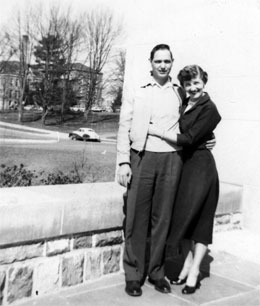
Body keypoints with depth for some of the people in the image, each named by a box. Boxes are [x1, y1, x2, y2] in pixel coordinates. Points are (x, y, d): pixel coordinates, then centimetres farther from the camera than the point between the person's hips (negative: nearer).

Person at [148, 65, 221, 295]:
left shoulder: (209, 109, -12)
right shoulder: (183, 105, 11)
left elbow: (189, 138, -18)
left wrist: (158, 131, -14)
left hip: (200, 166, -7)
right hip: (183, 163, 7)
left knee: (198, 218, 0)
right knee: (184, 217, 10)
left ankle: (194, 272, 8)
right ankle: (188, 264, 23)